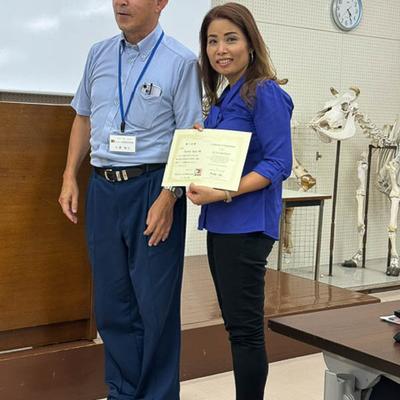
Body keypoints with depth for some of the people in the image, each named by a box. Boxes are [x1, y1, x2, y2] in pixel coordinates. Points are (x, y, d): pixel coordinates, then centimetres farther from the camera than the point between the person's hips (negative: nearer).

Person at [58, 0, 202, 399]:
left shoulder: (181, 62, -8)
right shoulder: (98, 54, 10)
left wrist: (168, 199, -18)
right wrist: (70, 178, 11)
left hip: (152, 189, -5)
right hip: (102, 189, 6)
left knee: (156, 303, 4)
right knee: (111, 302, 13)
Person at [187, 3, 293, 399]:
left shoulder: (265, 93, -11)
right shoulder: (222, 98, 14)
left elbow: (278, 163, -16)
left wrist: (223, 194, -23)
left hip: (246, 225, -9)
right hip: (219, 223, 9)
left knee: (245, 327, -1)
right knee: (235, 325, 16)